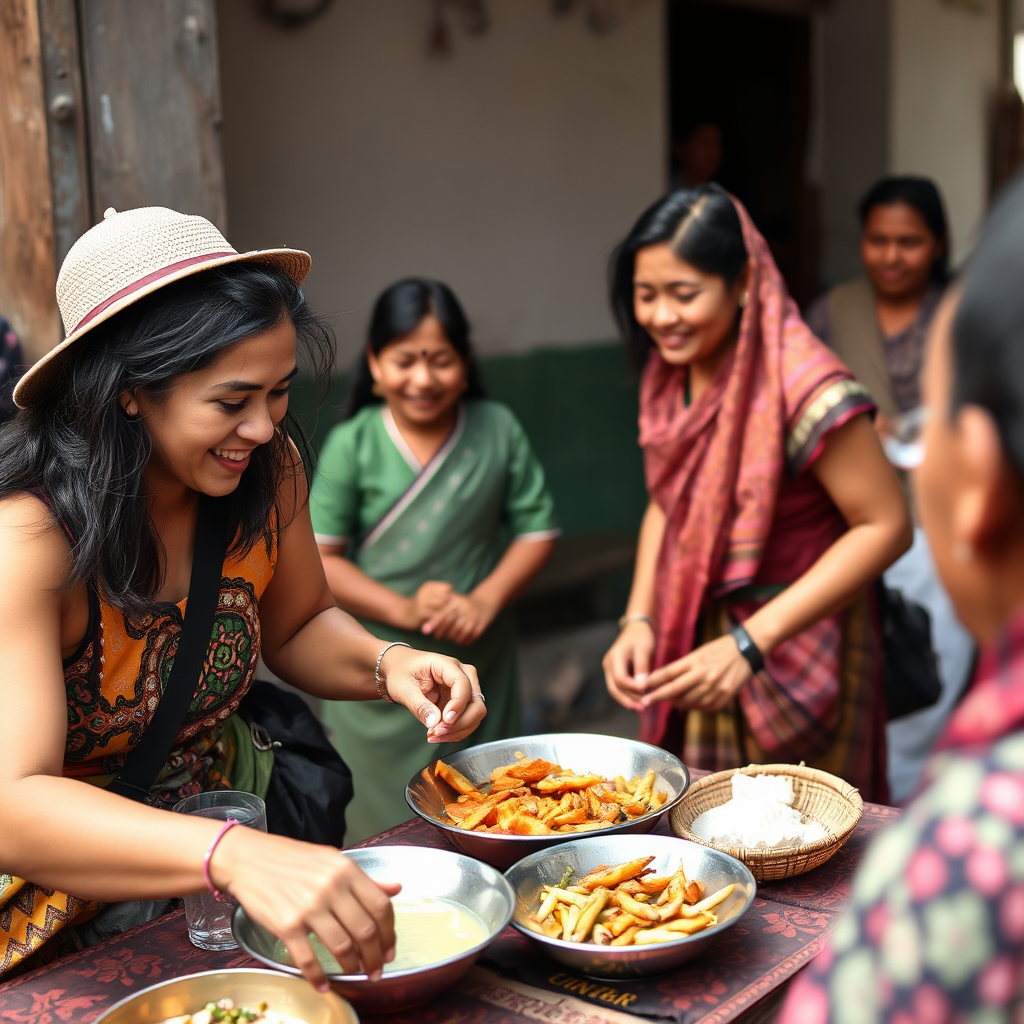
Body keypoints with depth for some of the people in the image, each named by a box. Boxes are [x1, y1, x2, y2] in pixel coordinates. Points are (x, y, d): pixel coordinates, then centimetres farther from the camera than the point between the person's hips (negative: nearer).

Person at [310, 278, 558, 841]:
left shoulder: (498, 430, -1)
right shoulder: (352, 444, -6)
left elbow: (537, 529, 3)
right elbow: (316, 556, -8)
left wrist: (486, 599, -12)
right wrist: (404, 609, -19)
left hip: (479, 664, 2)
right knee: (383, 830, 5)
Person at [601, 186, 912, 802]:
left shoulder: (805, 388, -23)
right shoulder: (668, 372, 0)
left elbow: (886, 527, -22)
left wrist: (750, 643, -25)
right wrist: (639, 621, -3)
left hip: (793, 655, -6)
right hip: (693, 647, 7)